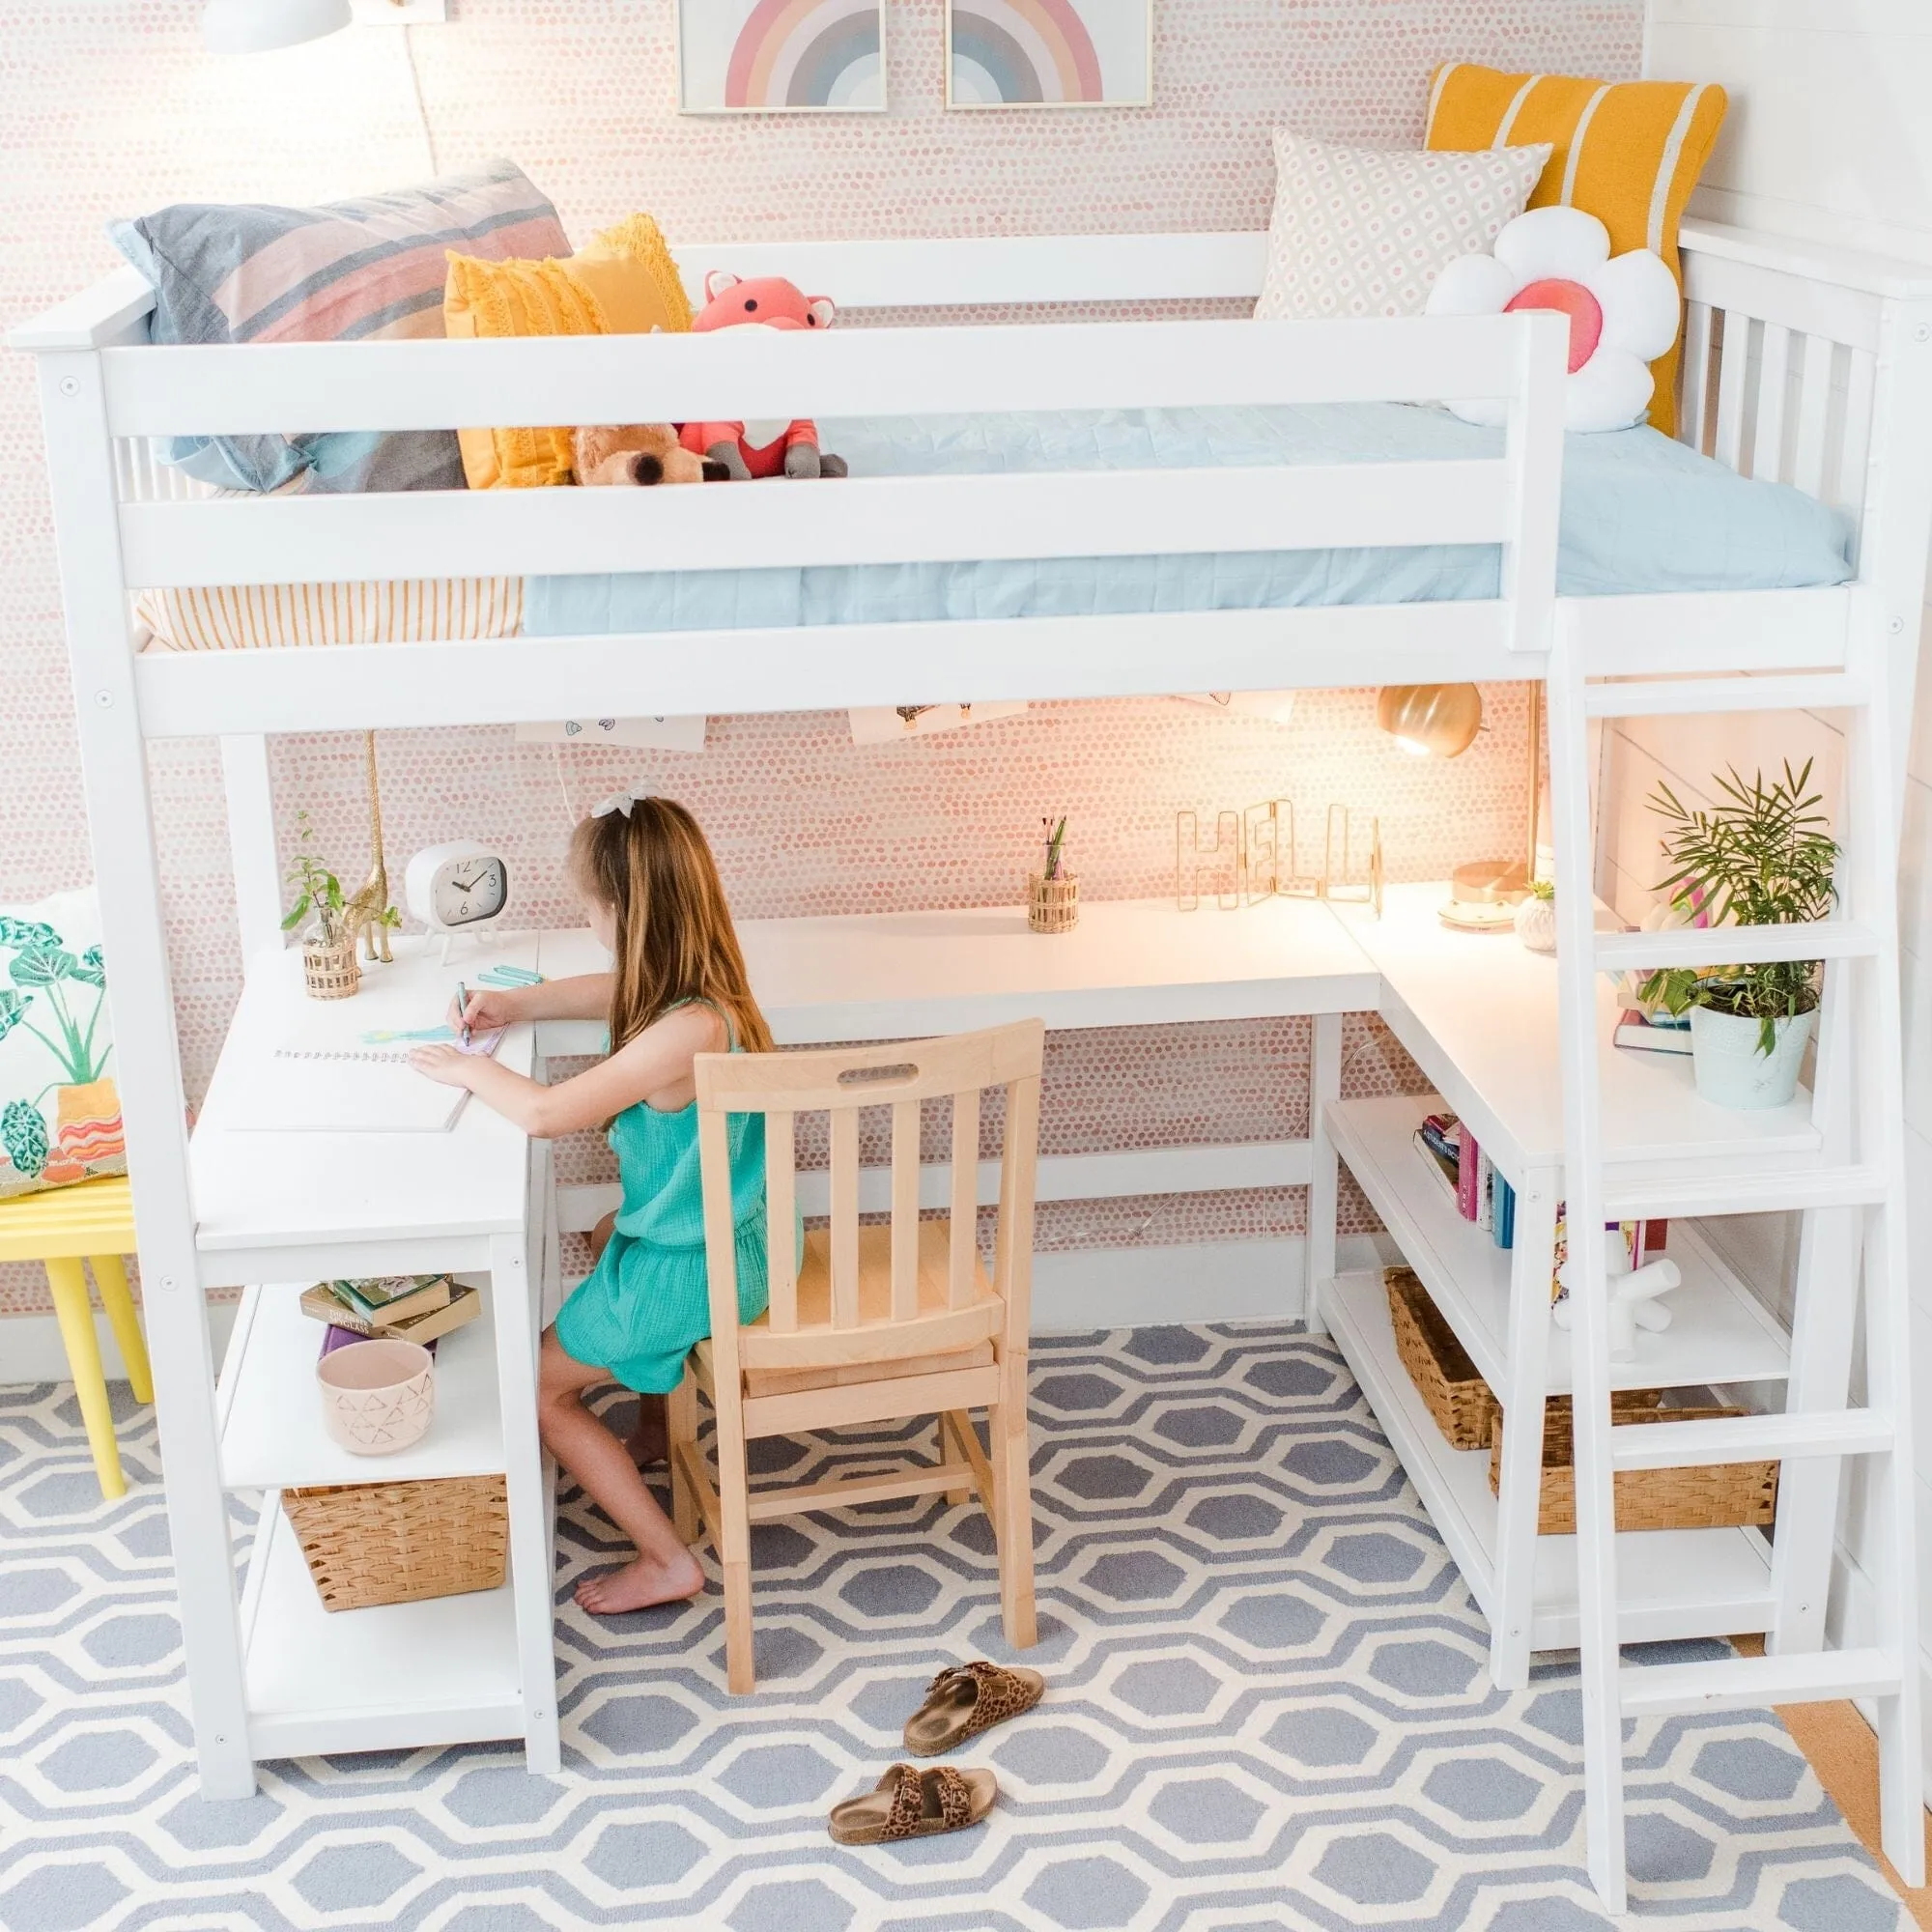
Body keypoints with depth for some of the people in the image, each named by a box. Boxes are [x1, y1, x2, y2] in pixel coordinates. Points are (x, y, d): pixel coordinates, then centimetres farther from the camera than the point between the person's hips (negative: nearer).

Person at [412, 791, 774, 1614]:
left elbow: (545, 1113, -34)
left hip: (689, 1269, -9)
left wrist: (469, 1069, -16)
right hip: (714, 1234, 10)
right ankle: (654, 1430, 52)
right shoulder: (702, 989, -6)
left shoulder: (684, 1034, -35)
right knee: (607, 1237, 39)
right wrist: (513, 1004, 6)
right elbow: (604, 992, 16)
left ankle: (667, 1561, 9)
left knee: (542, 1387, 6)